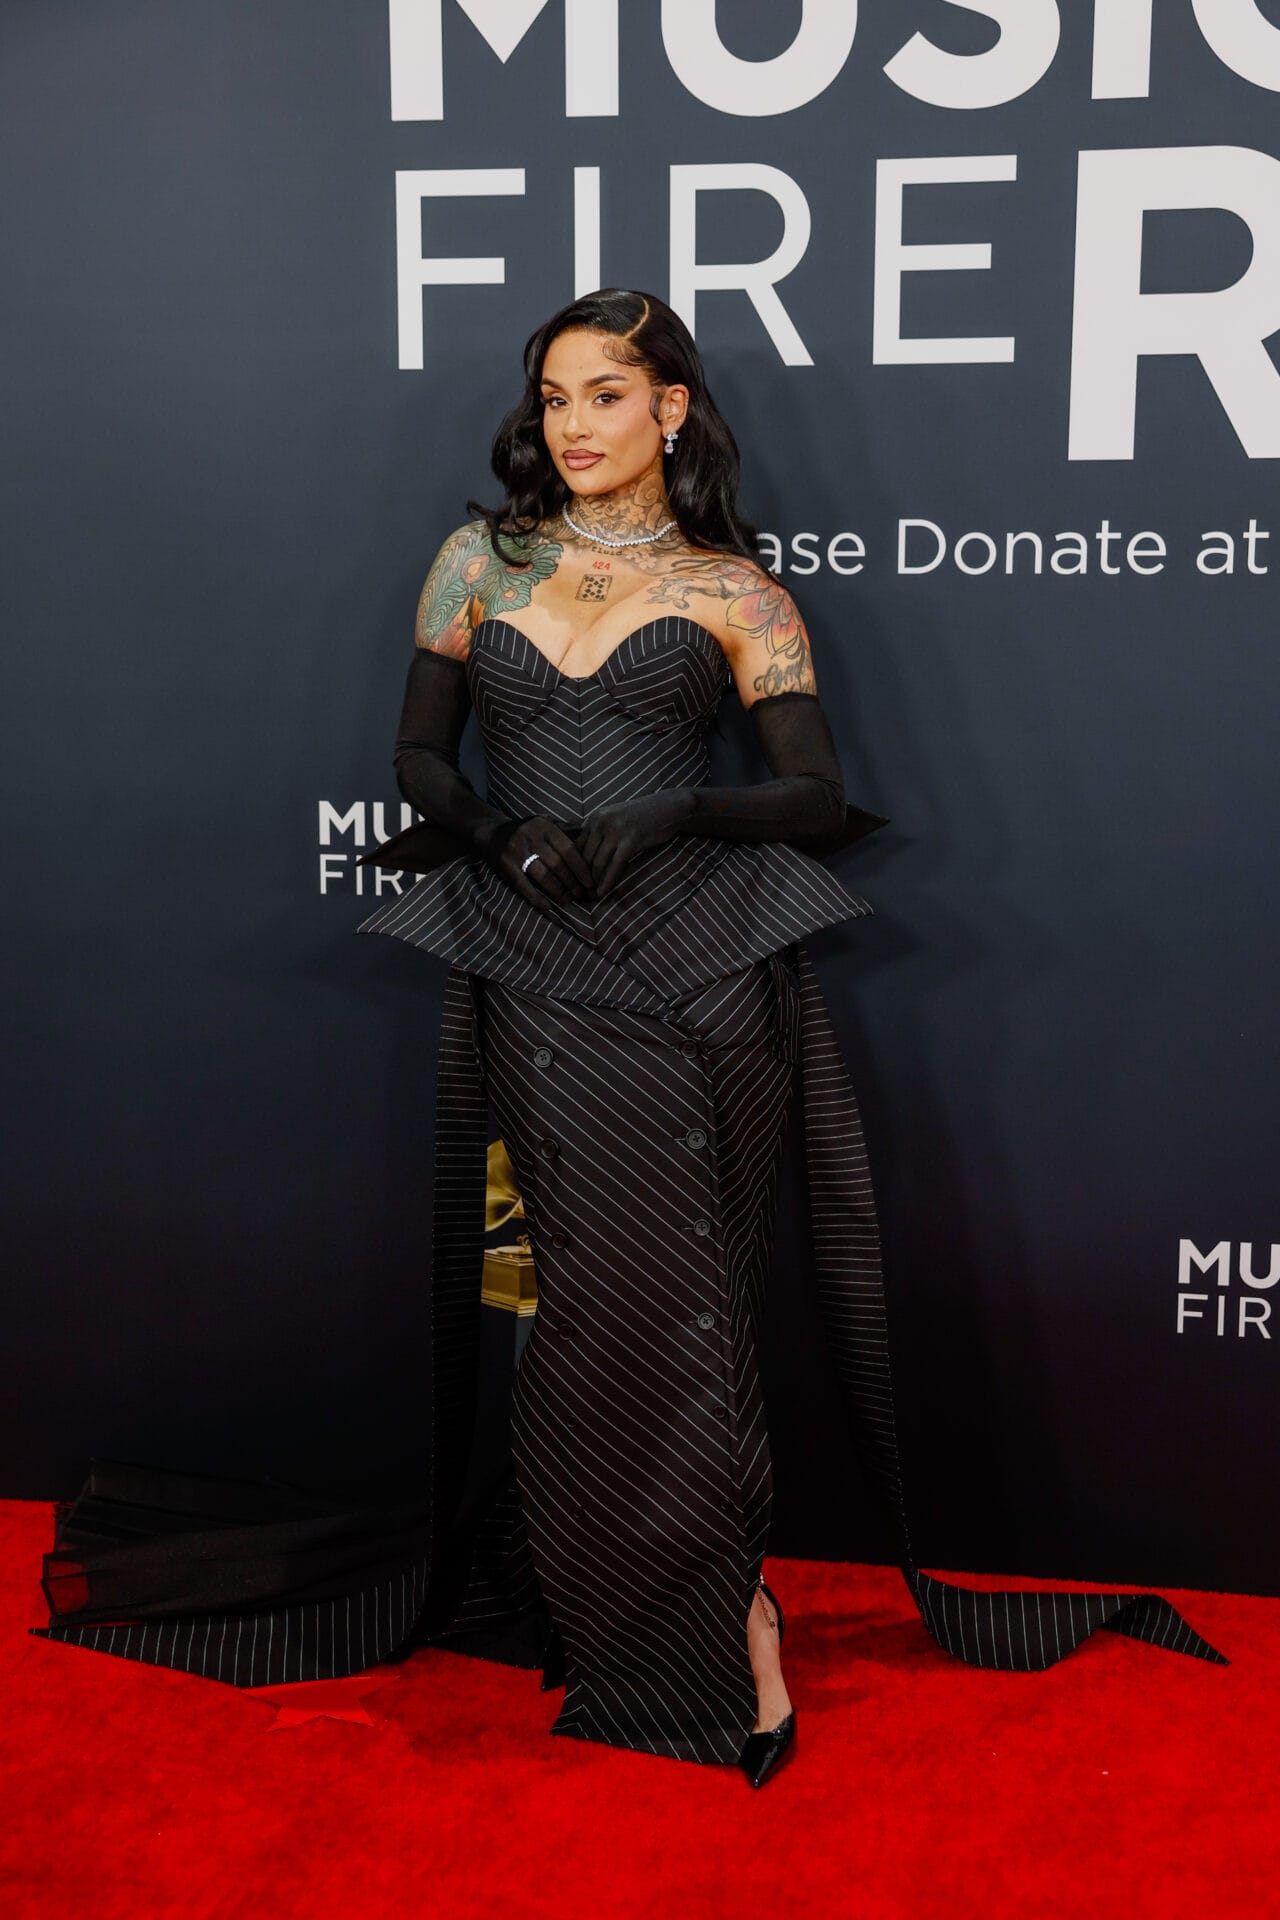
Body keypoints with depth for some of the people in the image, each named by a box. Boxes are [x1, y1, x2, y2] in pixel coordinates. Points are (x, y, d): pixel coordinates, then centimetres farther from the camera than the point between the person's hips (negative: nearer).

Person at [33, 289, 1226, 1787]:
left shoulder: (733, 588, 7)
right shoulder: (482, 556, 14)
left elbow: (816, 796, 4)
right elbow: (421, 750, 16)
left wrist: (670, 818, -12)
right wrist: (498, 836, -4)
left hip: (695, 960, -1)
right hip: (535, 967, 2)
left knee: (671, 1284, -6)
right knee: (610, 1285, -2)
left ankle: (709, 1599, 11)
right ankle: (728, 1607, 14)